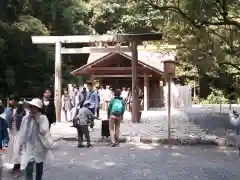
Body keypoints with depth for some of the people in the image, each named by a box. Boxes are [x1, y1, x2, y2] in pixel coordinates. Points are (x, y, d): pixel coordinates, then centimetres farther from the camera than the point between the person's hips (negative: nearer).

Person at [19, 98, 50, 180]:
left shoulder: (43, 118, -10)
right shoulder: (25, 118, -2)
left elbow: (44, 131, -22)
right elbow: (22, 132, 7)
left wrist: (38, 120, -23)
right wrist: (21, 144, 11)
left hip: (39, 147, 0)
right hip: (28, 148, 1)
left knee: (39, 167, 20)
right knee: (28, 170, -9)